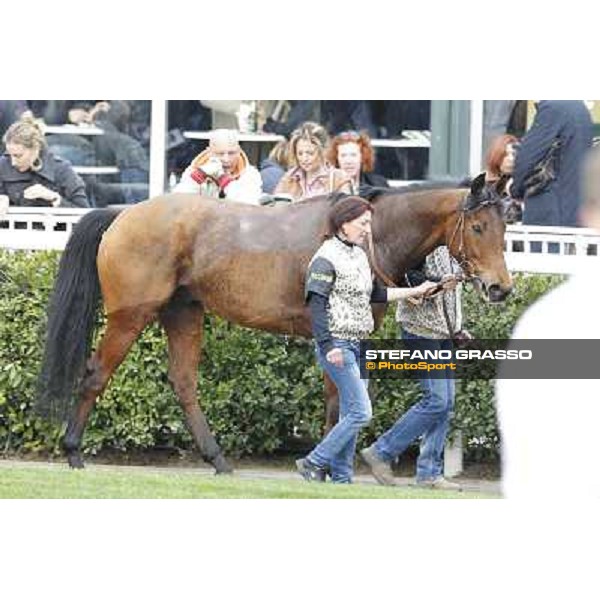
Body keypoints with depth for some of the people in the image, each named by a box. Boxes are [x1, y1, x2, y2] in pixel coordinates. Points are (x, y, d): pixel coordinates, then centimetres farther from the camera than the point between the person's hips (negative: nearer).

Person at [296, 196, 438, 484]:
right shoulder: (327, 258, -13)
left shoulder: (359, 255, 13)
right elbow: (317, 304, -18)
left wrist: (414, 291, 20)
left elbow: (374, 294, 24)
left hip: (356, 345, 9)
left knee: (351, 415, 9)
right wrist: (328, 346, -24)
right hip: (336, 345, -9)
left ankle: (341, 477, 13)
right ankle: (314, 464, -5)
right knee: (360, 412, -13)